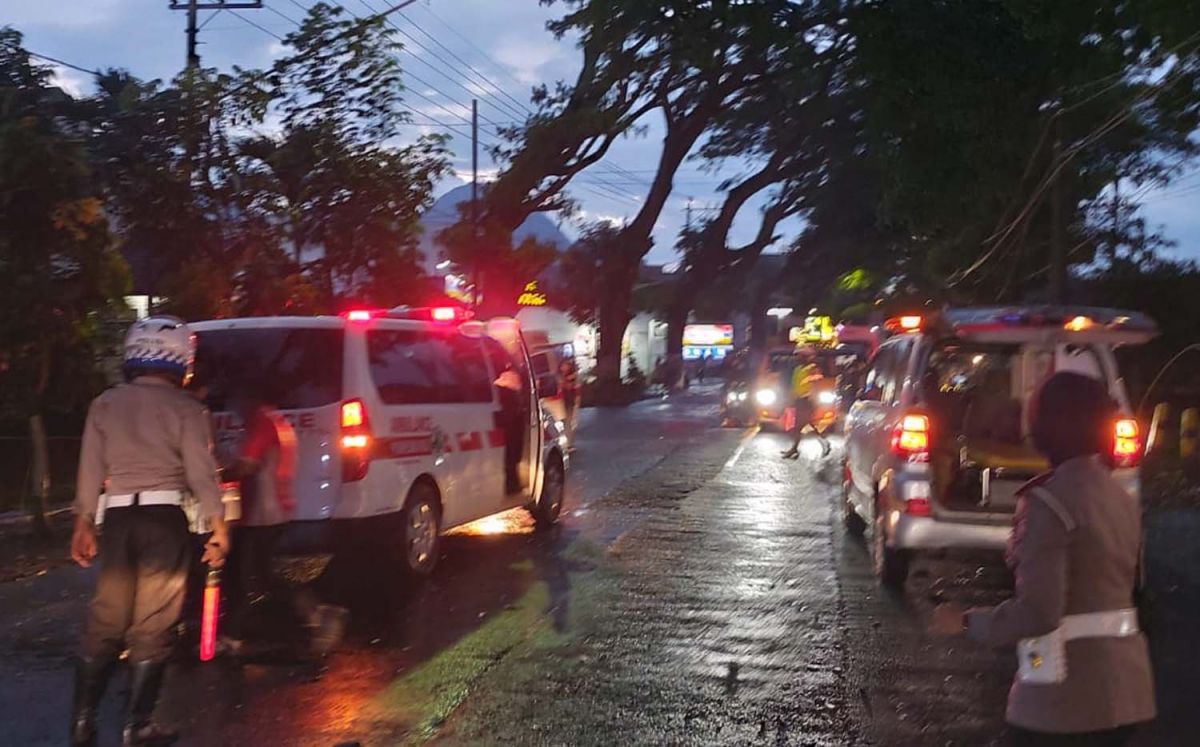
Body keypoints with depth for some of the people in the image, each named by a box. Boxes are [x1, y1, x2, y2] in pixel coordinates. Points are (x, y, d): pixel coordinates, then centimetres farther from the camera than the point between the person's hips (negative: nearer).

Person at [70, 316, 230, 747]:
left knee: (105, 620, 12)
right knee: (152, 625, 4)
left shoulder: (105, 405, 7)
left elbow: (90, 470, 7)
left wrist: (84, 526, 13)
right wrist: (219, 528, 1)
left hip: (118, 517, 3)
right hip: (164, 517, -3)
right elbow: (201, 474, -6)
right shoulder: (185, 408, -4)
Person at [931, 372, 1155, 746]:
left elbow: (1037, 612, -21)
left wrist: (967, 621, -9)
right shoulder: (1122, 498, 7)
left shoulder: (1049, 501, -17)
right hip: (1125, 683, 8)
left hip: (1068, 691, -8)